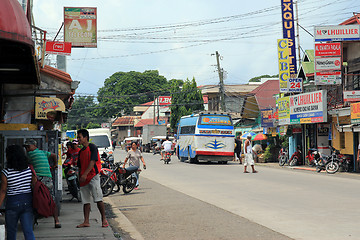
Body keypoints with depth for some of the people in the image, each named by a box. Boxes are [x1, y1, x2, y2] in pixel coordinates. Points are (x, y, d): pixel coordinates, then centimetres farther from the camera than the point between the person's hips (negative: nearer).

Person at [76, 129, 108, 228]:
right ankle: (86, 221, 7)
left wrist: (85, 174, -21)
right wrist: (80, 177, 14)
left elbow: (92, 162, -14)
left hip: (93, 176, -8)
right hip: (84, 179, 8)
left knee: (98, 199, -9)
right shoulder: (81, 151, 19)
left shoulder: (92, 147, -4)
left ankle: (104, 220, -3)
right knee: (85, 201, 5)